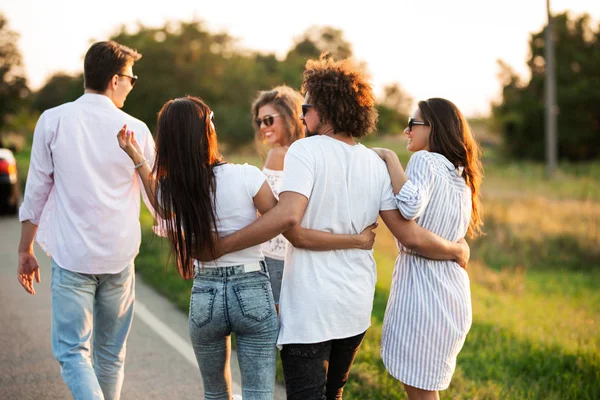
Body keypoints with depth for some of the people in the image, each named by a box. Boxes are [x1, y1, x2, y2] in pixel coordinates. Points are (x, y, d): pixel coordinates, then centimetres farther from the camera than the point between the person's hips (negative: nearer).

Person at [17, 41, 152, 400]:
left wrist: (25, 251, 11)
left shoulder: (54, 120, -4)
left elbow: (36, 191, 0)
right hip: (120, 256, 2)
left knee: (72, 351, 2)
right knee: (111, 353, 16)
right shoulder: (136, 129, -1)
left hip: (71, 255, -2)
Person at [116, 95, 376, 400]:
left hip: (204, 297, 3)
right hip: (253, 294, -3)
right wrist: (357, 240, -6)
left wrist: (138, 161, 18)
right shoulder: (246, 176, -16)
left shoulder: (169, 190, -6)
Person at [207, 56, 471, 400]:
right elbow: (410, 235, 1)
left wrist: (221, 246, -22)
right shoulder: (376, 163, 4)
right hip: (356, 307, 6)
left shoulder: (305, 150, -12)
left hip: (310, 308, -6)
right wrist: (457, 251, 19)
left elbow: (287, 216, -28)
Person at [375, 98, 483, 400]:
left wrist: (390, 158, -19)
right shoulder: (462, 177, 15)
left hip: (421, 286, -9)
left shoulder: (425, 160, -11)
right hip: (453, 292, 9)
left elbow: (411, 206, -29)